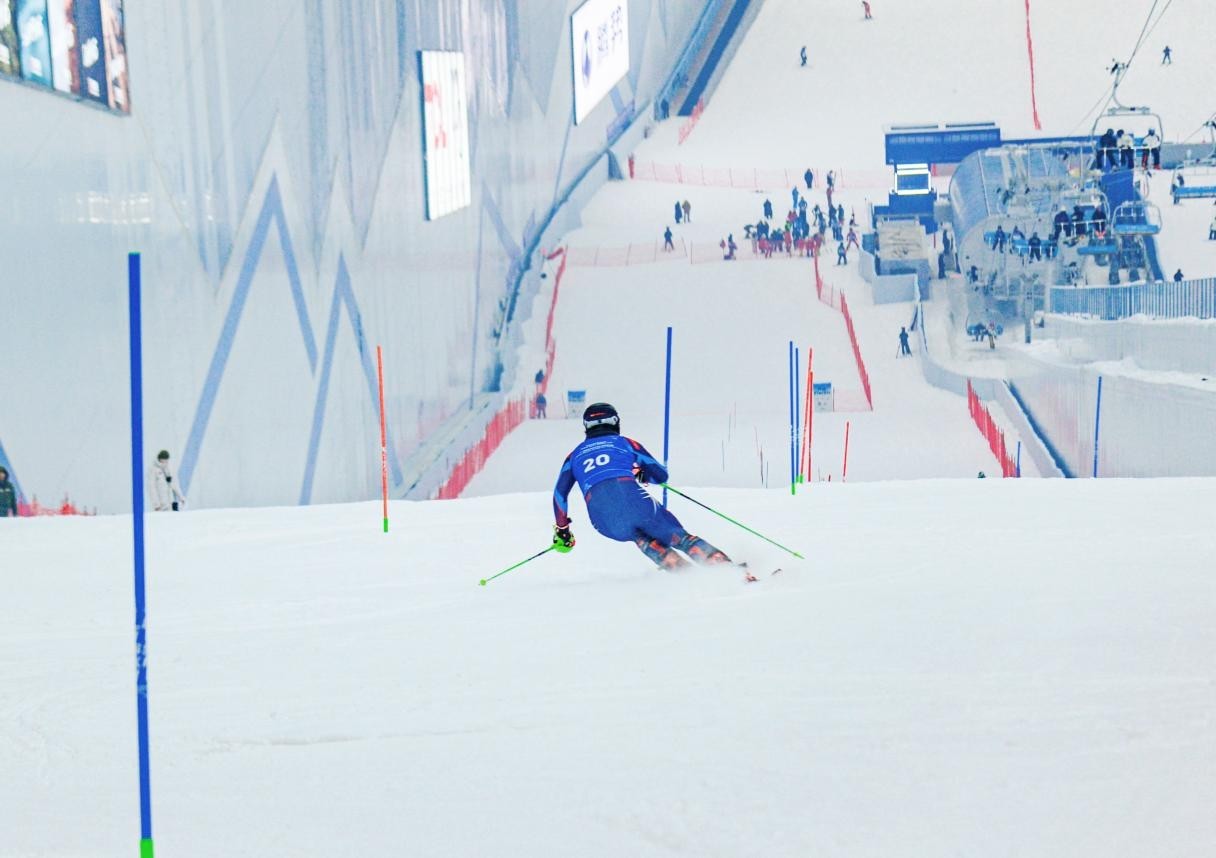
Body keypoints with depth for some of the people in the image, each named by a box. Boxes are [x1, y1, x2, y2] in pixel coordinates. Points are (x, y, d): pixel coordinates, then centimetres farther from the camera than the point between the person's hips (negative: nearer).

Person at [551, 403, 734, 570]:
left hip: (604, 521, 2)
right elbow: (661, 475, 22)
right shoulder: (625, 443, 24)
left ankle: (680, 570, 5)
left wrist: (561, 530, 29)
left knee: (643, 539, 29)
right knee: (679, 537, 10)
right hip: (633, 500, -2)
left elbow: (560, 493, 21)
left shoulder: (575, 455, 30)